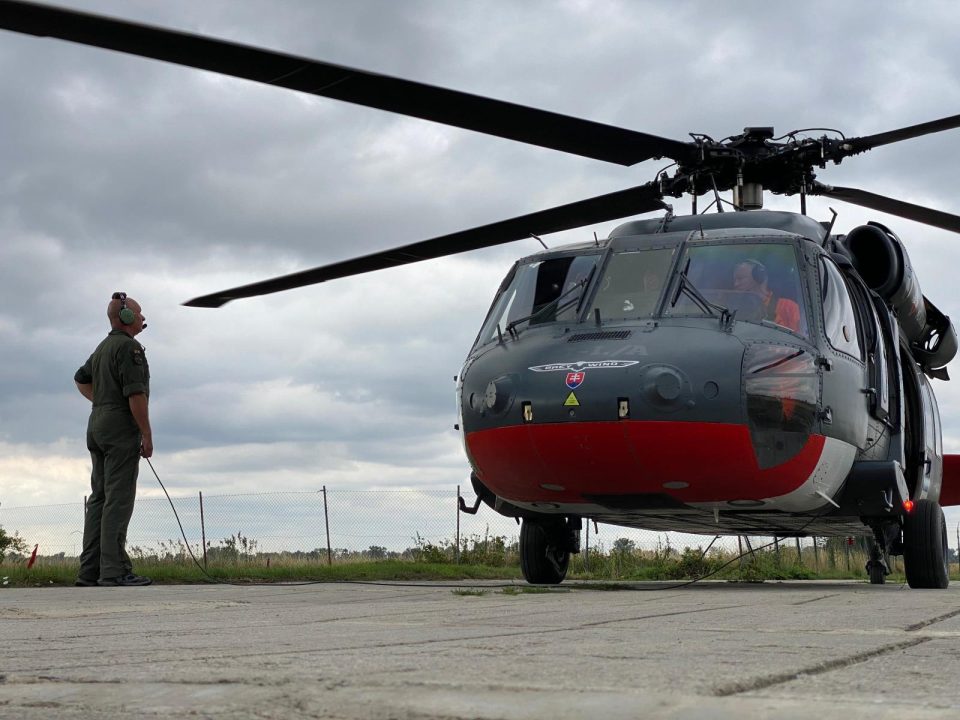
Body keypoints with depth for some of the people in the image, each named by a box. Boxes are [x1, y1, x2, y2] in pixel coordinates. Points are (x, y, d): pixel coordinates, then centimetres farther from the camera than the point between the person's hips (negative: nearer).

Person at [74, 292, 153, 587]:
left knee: (99, 498, 7)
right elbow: (136, 394, -18)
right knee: (118, 499, -11)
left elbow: (81, 380, 35)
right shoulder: (129, 347, -11)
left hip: (98, 427, 9)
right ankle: (114, 570, -14)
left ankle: (90, 570, 6)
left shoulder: (103, 348, 19)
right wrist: (147, 435, -15)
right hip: (122, 429, -9)